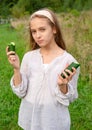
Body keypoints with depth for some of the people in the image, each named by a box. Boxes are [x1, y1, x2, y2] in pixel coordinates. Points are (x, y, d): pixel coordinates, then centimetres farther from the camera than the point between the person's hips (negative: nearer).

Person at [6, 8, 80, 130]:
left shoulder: (68, 61, -13)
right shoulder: (29, 57, -5)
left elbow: (68, 99, -8)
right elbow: (20, 92, -5)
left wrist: (62, 85, -26)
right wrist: (16, 69, -17)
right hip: (29, 117, 2)